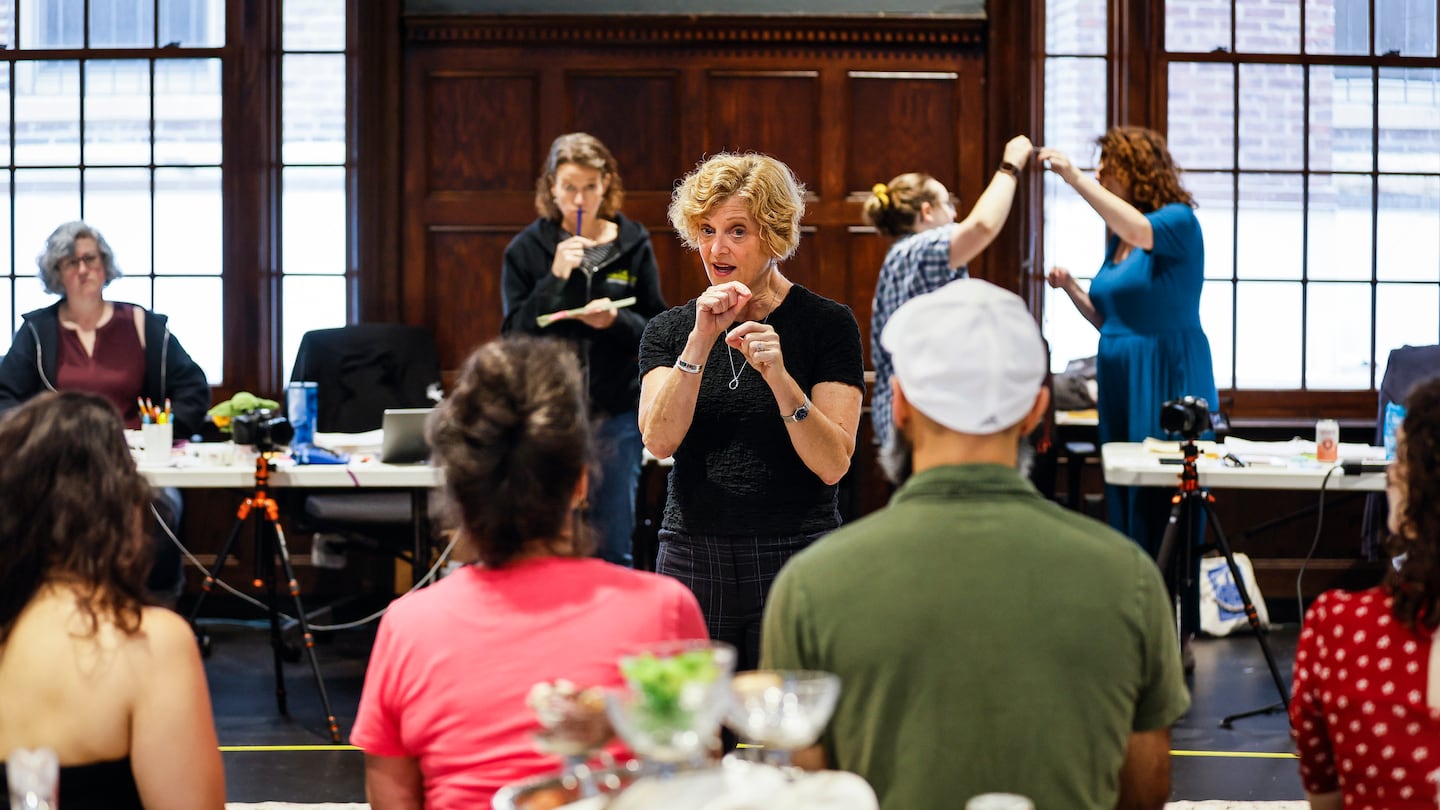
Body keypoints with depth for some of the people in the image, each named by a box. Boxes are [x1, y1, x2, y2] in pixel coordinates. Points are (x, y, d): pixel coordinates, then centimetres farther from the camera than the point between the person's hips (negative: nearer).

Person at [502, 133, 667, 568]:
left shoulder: (633, 245, 4)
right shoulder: (527, 249, 2)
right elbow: (514, 334, -4)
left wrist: (616, 320, -15)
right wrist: (555, 278, -15)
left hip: (617, 413, 1)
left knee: (613, 547, 4)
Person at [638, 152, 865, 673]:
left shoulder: (826, 325, -2)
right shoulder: (669, 330, 8)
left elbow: (833, 465, -10)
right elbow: (658, 440, -8)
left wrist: (779, 377, -23)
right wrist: (701, 340, -17)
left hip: (794, 563, -2)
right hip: (694, 561, 3)